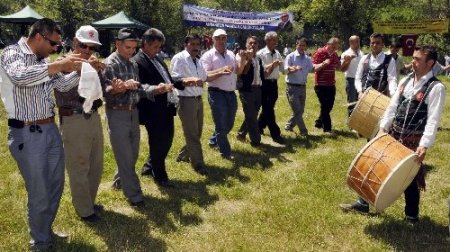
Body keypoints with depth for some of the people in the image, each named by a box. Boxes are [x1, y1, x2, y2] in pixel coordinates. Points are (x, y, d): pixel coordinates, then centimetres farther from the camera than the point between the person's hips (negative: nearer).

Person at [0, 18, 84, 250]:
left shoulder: (43, 61, 10)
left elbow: (62, 85, 19)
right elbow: (19, 77, -31)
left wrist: (79, 70, 3)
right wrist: (57, 65, -32)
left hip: (50, 129, 8)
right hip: (26, 134, -8)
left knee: (56, 185, 18)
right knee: (39, 193, 3)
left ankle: (46, 230, 38)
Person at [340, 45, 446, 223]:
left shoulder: (436, 88, -12)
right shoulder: (405, 81, 8)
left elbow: (433, 120, -18)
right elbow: (392, 106, 7)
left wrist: (424, 145, -25)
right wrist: (383, 127, -2)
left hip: (414, 140, -6)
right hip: (393, 134, 6)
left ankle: (411, 216, 26)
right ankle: (365, 204, 28)